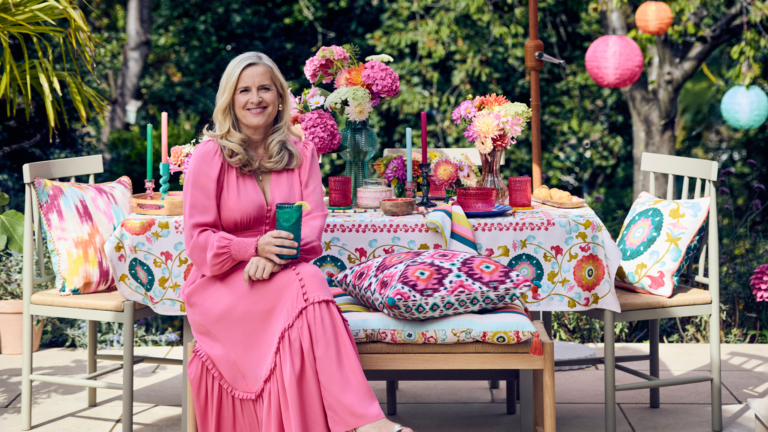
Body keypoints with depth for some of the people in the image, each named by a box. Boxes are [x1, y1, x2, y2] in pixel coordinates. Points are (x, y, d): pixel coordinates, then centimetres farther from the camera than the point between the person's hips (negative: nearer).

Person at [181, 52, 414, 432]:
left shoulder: (300, 153, 13)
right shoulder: (209, 155, 1)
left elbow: (313, 219, 0)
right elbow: (198, 240, -4)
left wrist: (274, 257, -21)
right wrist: (255, 248, -23)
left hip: (284, 272, 3)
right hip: (221, 285, -3)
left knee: (309, 280, -35)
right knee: (305, 284, -34)